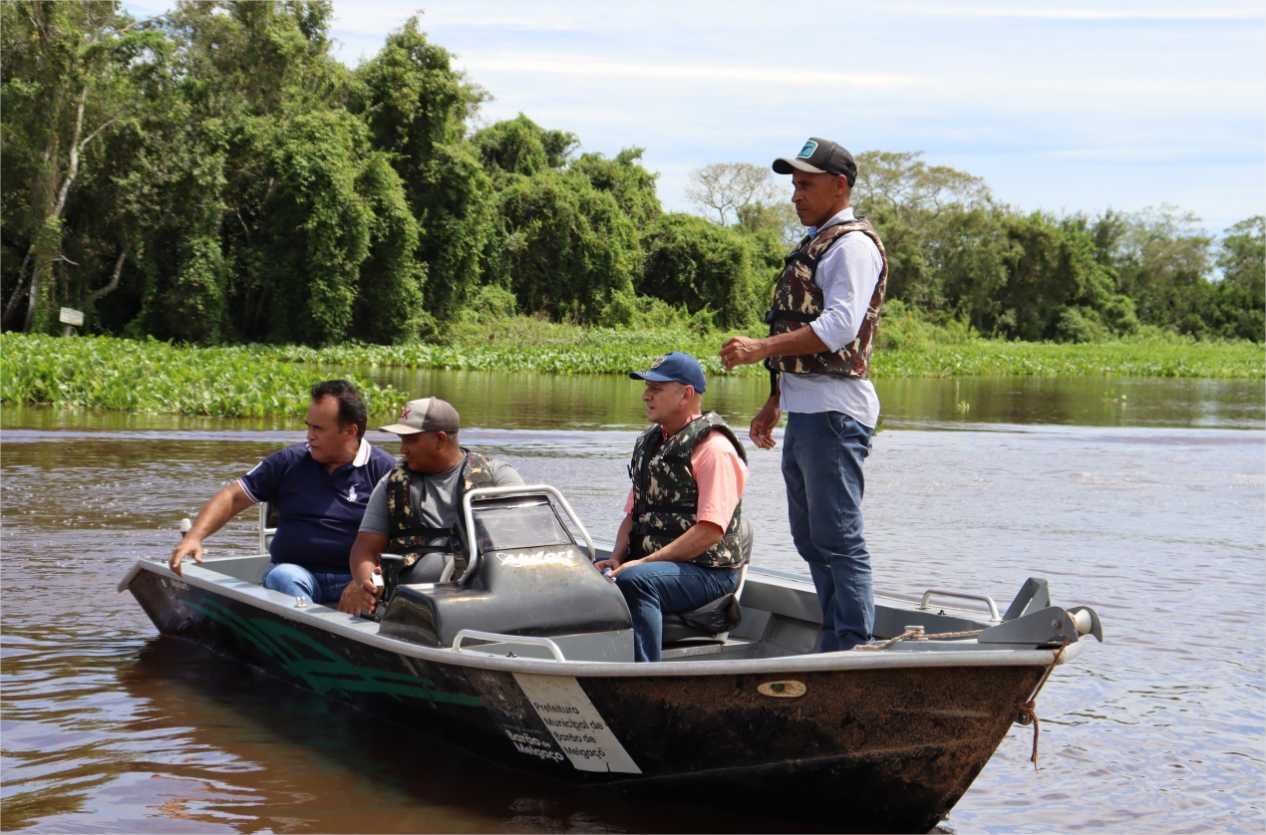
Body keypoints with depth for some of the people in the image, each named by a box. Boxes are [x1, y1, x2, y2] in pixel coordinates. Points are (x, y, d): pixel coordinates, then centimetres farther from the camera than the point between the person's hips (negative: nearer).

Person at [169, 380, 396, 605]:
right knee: (282, 576, -33)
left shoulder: (382, 469, 2)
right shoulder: (290, 462, 10)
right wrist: (194, 537, -6)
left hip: (354, 578, -2)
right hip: (296, 571, 2)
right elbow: (233, 496, 10)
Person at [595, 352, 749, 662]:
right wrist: (617, 559, 1)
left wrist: (643, 562, -20)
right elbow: (633, 514, 21)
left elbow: (710, 531, -19)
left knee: (634, 581, -34)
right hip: (648, 564, 8)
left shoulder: (714, 448, -11)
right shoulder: (649, 442, 17)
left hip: (707, 570, -8)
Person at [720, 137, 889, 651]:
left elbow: (839, 326, -22)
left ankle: (855, 649, -6)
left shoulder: (852, 243, -9)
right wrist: (773, 405, 25)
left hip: (835, 412, -10)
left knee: (838, 538, -9)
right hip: (804, 412, 10)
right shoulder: (814, 245, 22)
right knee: (810, 538, 13)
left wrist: (763, 348, -25)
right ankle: (835, 648, 19)